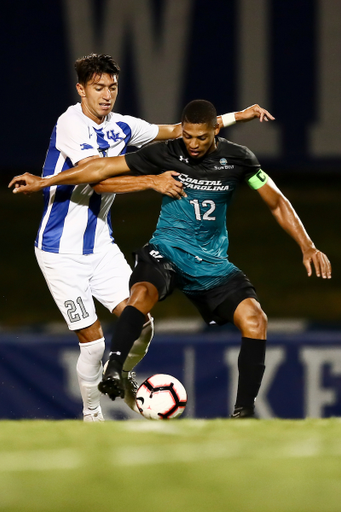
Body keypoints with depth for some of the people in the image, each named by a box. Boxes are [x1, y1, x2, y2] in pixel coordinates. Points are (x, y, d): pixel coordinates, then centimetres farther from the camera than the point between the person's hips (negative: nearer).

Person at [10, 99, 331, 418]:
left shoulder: (236, 159, -4)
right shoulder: (166, 154, -9)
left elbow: (276, 203, 6)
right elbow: (103, 168, -5)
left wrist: (307, 247, -2)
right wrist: (42, 183, -4)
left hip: (212, 262, 2)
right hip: (166, 251, -2)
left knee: (254, 319, -18)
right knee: (142, 294, -36)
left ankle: (244, 410, -10)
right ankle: (113, 370, -41)